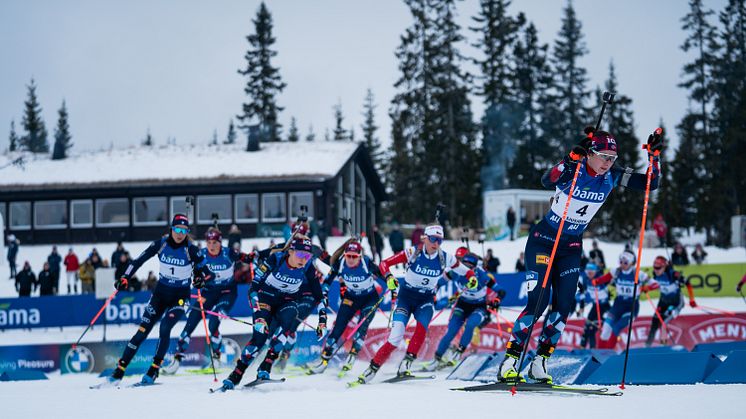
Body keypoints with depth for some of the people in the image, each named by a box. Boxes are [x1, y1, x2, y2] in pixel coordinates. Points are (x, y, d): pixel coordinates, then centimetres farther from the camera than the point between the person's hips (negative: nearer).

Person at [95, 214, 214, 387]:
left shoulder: (191, 249, -13)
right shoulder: (161, 244, -8)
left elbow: (206, 271, -9)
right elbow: (139, 260, -2)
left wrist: (201, 279, -31)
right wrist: (125, 278, -13)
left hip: (180, 296, -2)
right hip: (160, 293, 2)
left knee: (165, 328, -24)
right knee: (143, 331, -5)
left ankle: (153, 372, -12)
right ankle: (118, 373, -2)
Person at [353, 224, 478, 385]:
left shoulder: (445, 258, -8)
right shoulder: (413, 253, -15)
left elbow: (463, 269, 7)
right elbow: (384, 263, -14)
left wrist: (472, 278, -15)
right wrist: (389, 277, -34)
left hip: (426, 300, 2)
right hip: (406, 297, -2)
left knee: (421, 327, -29)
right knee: (395, 337, -15)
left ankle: (406, 365, -23)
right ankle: (372, 369, -3)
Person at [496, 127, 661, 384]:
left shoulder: (612, 177, -6)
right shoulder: (573, 169, -21)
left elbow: (650, 183, -5)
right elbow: (547, 181, -41)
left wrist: (654, 156, -20)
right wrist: (572, 160, -54)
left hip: (571, 247, 5)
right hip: (543, 240, -5)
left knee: (564, 305, -4)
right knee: (539, 300, -16)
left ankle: (539, 362, 8)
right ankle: (509, 362, -9)